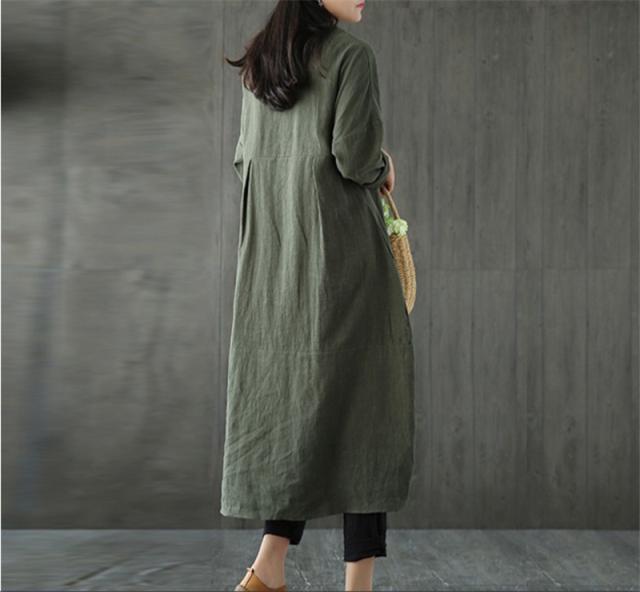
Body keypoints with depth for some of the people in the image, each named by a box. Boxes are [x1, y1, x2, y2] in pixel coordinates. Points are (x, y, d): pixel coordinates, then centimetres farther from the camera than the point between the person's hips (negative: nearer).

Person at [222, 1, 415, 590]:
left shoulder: (260, 62, 13)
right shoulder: (354, 54, -10)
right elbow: (355, 156, -17)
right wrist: (383, 167, 6)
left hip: (274, 254, 7)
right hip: (342, 246, -7)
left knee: (296, 394, 12)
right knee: (361, 394, 0)